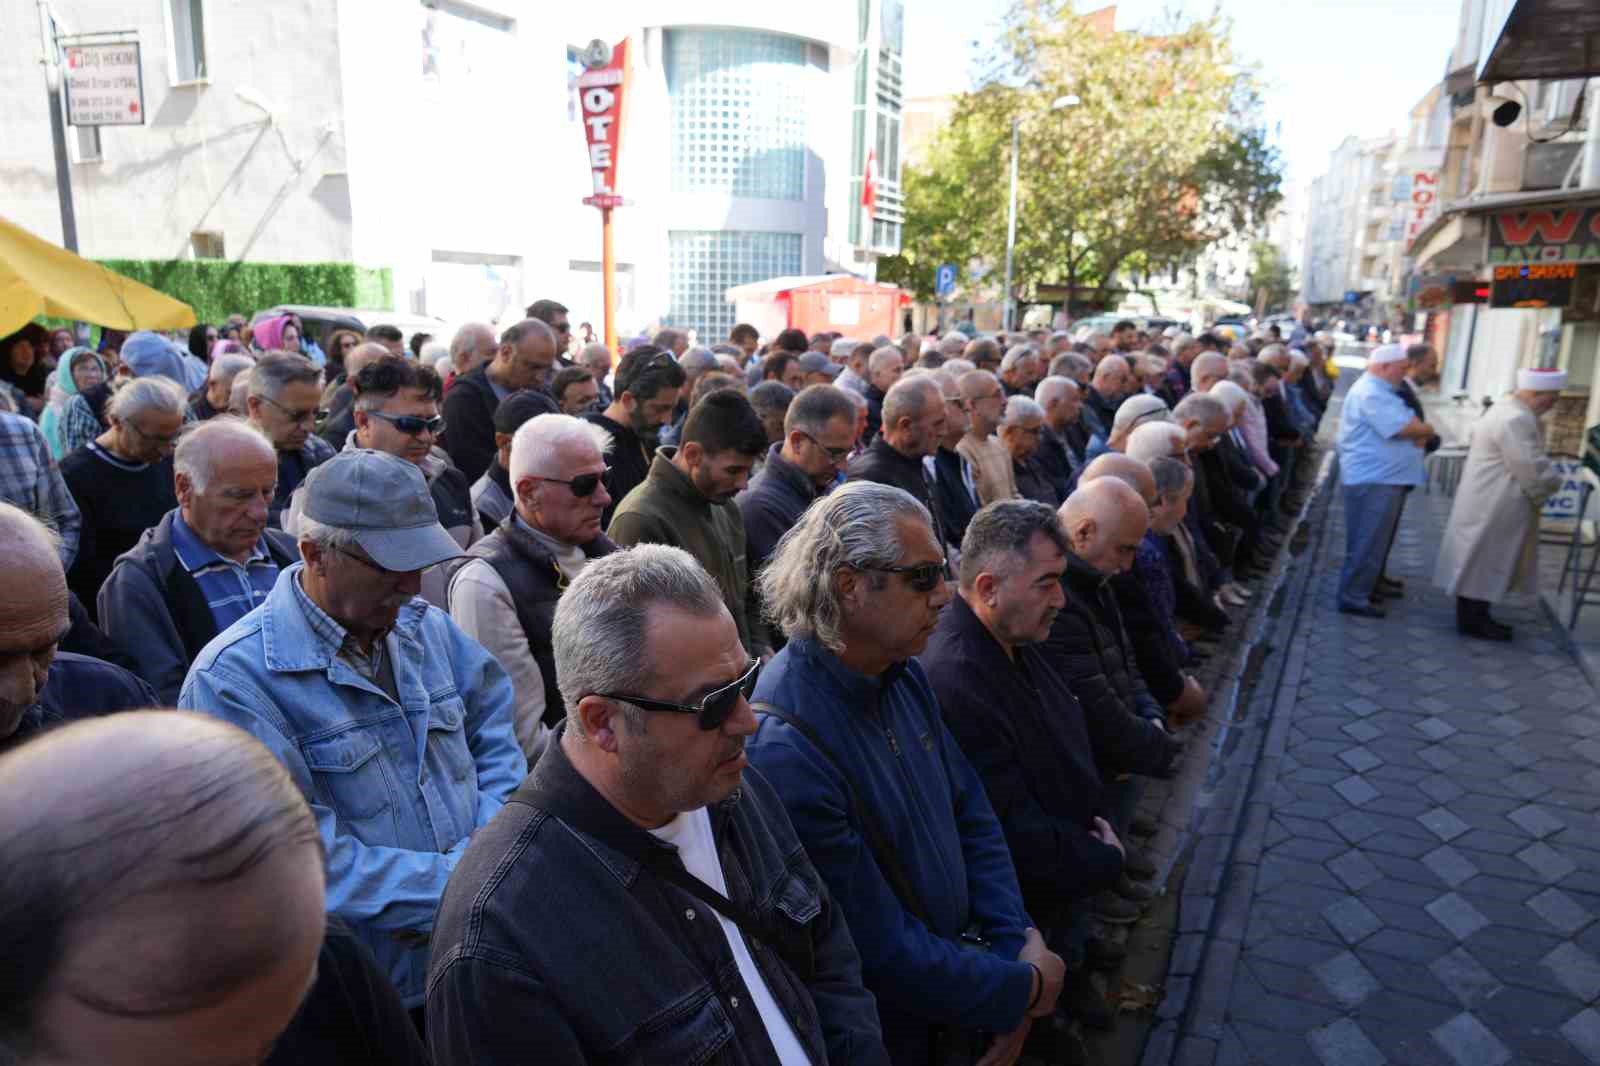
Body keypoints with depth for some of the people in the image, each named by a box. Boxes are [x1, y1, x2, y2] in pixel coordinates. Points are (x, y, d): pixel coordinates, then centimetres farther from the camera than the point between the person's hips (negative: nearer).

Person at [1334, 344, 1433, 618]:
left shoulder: (1378, 391, 17)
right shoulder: (1371, 394, -18)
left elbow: (1407, 423, 16)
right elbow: (1405, 428, -24)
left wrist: (1419, 431, -6)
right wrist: (1427, 429, -4)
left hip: (1381, 477, 11)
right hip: (1374, 479, -11)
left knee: (1372, 541, 18)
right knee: (1368, 543, -6)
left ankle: (1362, 588, 29)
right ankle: (1353, 598, 0)